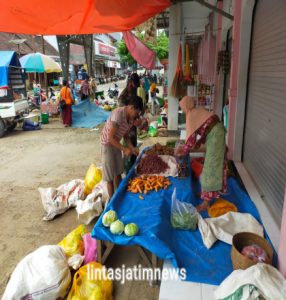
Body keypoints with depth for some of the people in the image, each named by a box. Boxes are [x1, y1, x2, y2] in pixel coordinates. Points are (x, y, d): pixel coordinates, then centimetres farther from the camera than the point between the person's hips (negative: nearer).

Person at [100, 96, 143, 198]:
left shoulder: (131, 117, -4)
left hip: (116, 144, 8)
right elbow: (110, 137, -28)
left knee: (118, 172, 17)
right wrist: (124, 149, -26)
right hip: (107, 144, -8)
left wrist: (132, 148, -5)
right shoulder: (118, 114, -29)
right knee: (110, 177, 0)